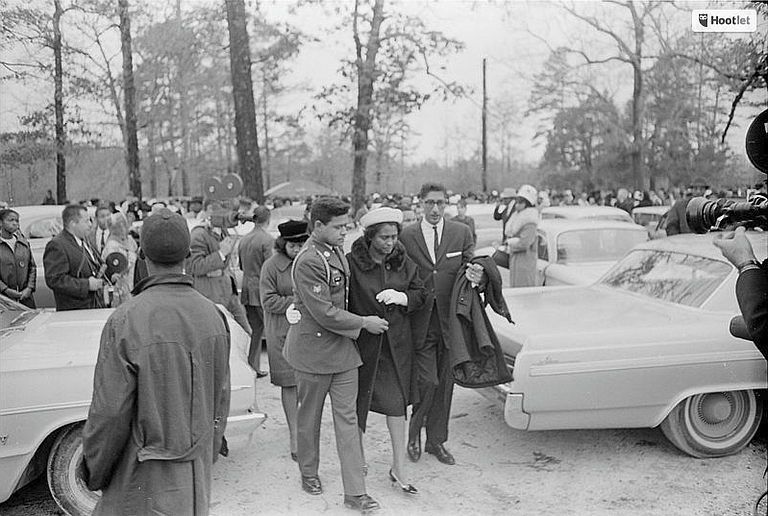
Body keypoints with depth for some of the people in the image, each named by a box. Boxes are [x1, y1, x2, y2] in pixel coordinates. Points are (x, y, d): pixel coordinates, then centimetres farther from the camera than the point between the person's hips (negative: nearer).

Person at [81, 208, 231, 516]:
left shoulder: (126, 321, -21)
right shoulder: (214, 316, -4)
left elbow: (109, 412, -16)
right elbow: (221, 401, 5)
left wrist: (94, 473, 0)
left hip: (145, 481, -5)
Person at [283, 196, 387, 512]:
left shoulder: (336, 252, 7)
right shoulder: (308, 261, -20)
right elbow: (325, 313, -22)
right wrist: (364, 323, -13)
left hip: (343, 347, 7)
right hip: (314, 349, -7)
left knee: (348, 418, 5)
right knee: (309, 416, 12)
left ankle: (355, 491, 10)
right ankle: (308, 472, 35)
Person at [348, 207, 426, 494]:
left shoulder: (403, 263, 2)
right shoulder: (351, 263, -12)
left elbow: (421, 295, 7)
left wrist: (400, 297, -11)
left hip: (397, 343, 3)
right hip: (362, 341, -3)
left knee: (397, 403, 3)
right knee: (359, 401, 11)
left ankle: (398, 469, 14)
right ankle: (358, 456, 35)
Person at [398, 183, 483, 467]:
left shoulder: (461, 233, 4)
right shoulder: (406, 236, -1)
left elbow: (471, 267, 4)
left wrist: (476, 275, -19)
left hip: (450, 320, 2)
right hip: (419, 322, -2)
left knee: (445, 383, 11)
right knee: (427, 381, -5)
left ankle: (436, 440, 28)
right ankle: (414, 429, 23)